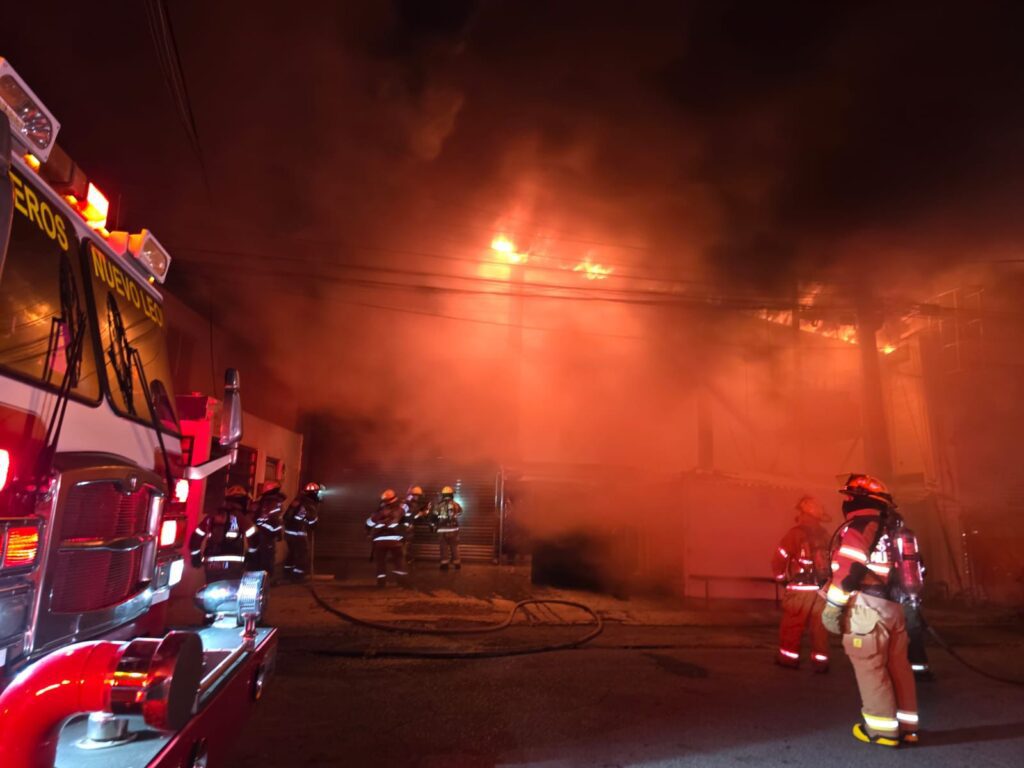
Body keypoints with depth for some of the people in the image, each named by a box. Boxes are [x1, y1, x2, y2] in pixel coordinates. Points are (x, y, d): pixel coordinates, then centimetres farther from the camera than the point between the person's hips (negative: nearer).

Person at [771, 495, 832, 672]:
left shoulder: (795, 533, -9)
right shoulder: (825, 535, 6)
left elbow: (779, 559, -8)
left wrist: (782, 577, 8)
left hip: (801, 587, -5)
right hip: (822, 587, 5)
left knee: (791, 626, 6)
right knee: (820, 626, 11)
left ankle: (789, 658, 13)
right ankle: (820, 662, 15)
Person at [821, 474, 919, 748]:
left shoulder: (857, 528, -12)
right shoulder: (889, 530, 15)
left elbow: (848, 571, -19)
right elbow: (907, 571, 19)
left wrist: (833, 607, -14)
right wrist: (907, 602, 26)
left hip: (866, 608, -9)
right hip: (893, 607, 9)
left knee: (870, 669, 0)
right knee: (898, 667, 14)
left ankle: (882, 730, 6)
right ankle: (907, 726, 22)